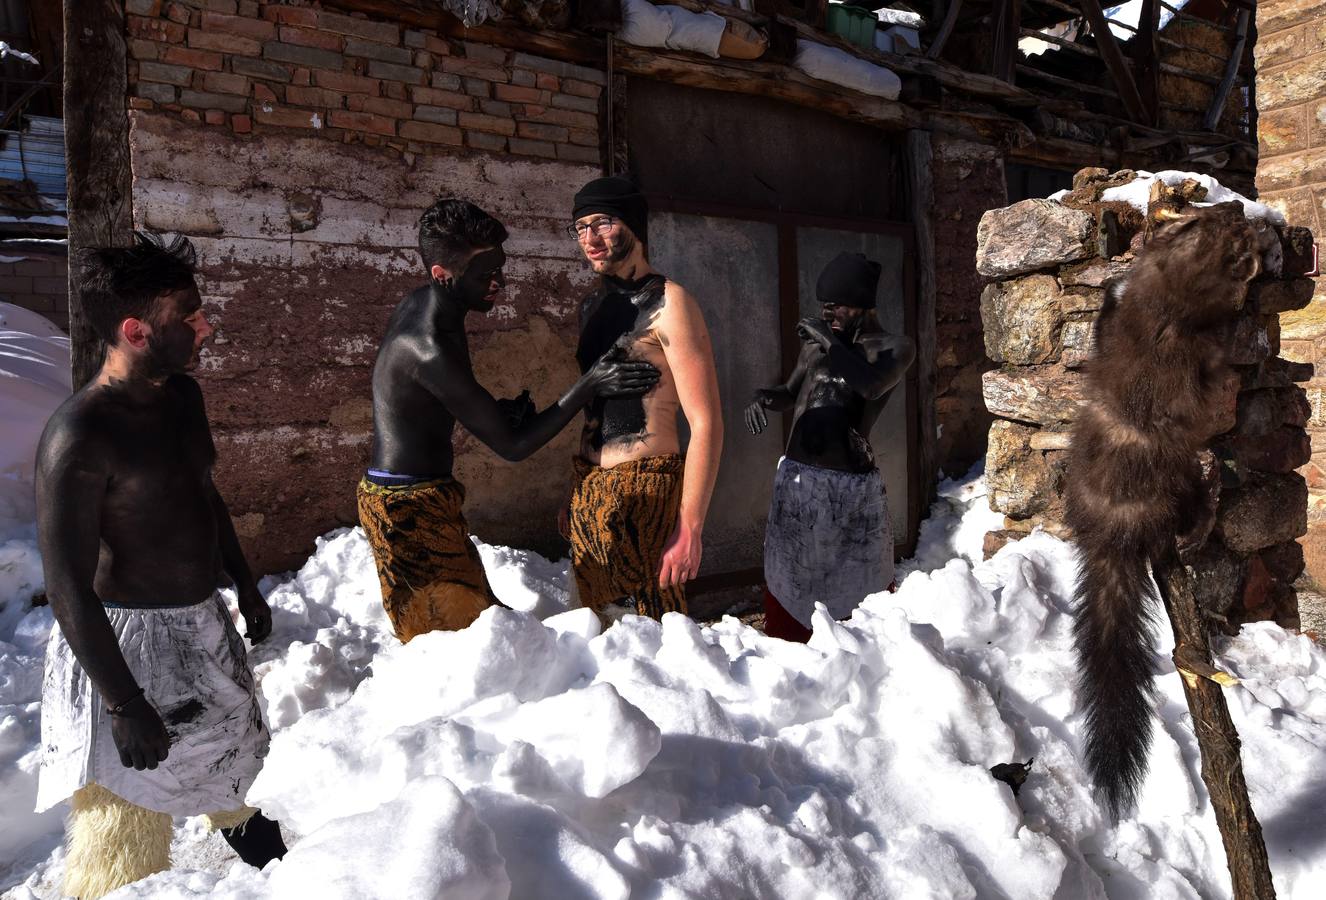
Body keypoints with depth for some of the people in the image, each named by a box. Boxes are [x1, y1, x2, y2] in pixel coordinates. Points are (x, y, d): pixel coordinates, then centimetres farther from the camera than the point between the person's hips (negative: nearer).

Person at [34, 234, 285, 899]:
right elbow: (69, 588, -25)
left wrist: (245, 586, 20)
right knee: (130, 824, 7)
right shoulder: (79, 437, -27)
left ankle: (244, 827, 62)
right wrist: (123, 704, -22)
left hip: (205, 622, 9)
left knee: (232, 745, 32)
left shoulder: (183, 395, -2)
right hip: (125, 638, -9)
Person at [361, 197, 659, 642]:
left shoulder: (420, 303, 4)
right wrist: (591, 385, -20)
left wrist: (499, 409, 0)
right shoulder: (430, 349, -27)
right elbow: (512, 446, -22)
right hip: (409, 508, -10)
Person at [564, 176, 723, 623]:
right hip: (588, 490, 8)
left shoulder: (666, 303, -10)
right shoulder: (592, 304, 14)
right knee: (599, 633, 15)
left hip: (643, 494, -8)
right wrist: (578, 495, 12)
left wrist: (689, 528, -20)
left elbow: (706, 424, -15)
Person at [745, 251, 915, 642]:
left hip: (852, 488, -5)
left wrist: (831, 343, -14)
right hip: (796, 480, 5)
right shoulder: (817, 341, 12)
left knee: (864, 591, 4)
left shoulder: (894, 347, -2)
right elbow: (790, 393, 24)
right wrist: (763, 397, 3)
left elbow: (871, 385, -24)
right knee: (786, 585, 11)